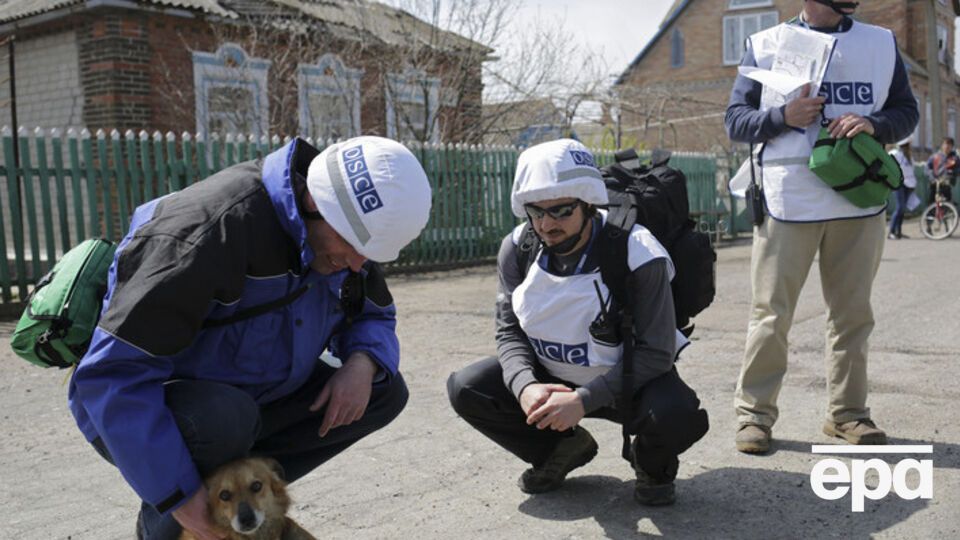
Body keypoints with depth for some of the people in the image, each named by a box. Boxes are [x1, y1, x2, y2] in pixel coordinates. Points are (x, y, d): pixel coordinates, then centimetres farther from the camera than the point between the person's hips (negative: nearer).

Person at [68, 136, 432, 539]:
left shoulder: (337, 232, -9)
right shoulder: (212, 231, -33)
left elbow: (374, 317, 7)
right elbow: (113, 374, -33)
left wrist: (363, 362, -18)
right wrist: (179, 496, -29)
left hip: (243, 397, 7)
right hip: (137, 408, -6)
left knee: (384, 392, -6)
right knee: (225, 417, -39)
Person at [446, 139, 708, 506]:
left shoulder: (636, 253, -25)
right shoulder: (518, 248, -11)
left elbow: (655, 353, -23)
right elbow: (510, 330, -5)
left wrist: (584, 400, -33)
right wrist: (525, 386, -27)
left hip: (630, 380, -4)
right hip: (550, 377, 4)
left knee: (679, 417, -34)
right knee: (466, 389, -14)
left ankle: (651, 465, 6)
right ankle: (562, 449, 10)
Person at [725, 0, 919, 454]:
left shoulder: (882, 43, 13)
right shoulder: (765, 44, 4)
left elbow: (906, 110, 12)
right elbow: (735, 121, 3)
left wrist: (874, 123, -10)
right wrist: (783, 116, -16)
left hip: (859, 201, 3)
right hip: (787, 202, -3)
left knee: (853, 314, 8)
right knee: (771, 316, -1)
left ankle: (847, 413, 20)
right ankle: (754, 413, 8)